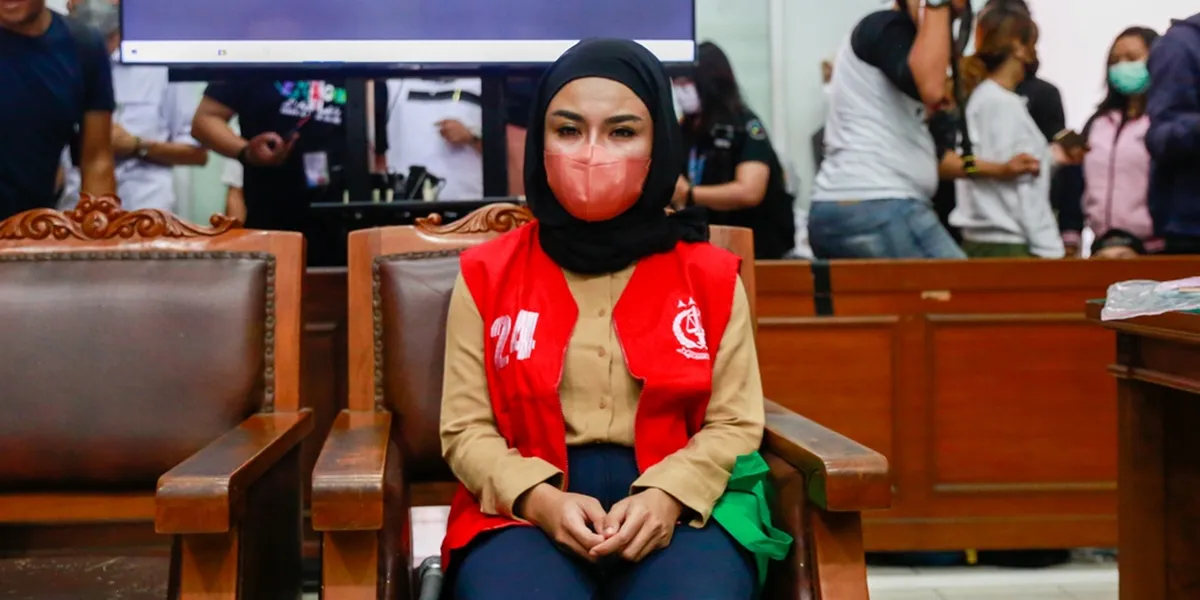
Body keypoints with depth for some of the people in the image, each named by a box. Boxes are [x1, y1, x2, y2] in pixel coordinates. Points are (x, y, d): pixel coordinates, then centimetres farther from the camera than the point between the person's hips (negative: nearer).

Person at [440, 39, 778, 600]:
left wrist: (668, 495, -14)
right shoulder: (486, 274, 8)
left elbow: (736, 424, 6)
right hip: (524, 511, 0)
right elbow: (465, 429, 6)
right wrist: (541, 499, -13)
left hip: (678, 510, 1)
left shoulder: (711, 275, 9)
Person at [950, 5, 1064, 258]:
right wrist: (1047, 249, -16)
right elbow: (1020, 185, -16)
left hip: (985, 240, 9)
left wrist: (1048, 157, 15)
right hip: (1006, 244, -9)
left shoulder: (982, 97, 16)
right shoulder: (1003, 103, -11)